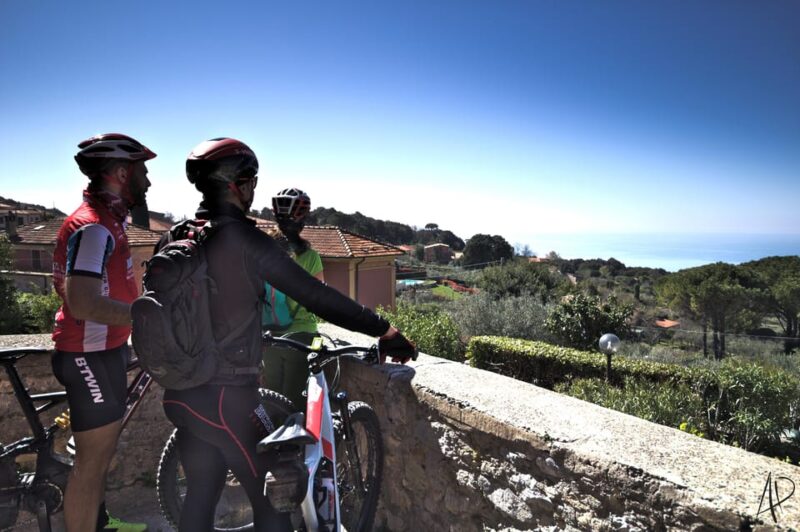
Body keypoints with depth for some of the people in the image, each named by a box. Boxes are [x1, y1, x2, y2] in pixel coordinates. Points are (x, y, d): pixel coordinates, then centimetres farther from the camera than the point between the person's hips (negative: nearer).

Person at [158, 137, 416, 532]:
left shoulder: (172, 239, 5)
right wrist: (385, 330, -13)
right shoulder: (244, 238, -17)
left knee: (200, 495, 21)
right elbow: (315, 296, -19)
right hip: (227, 397, -8)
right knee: (273, 499, 8)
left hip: (180, 393, 8)